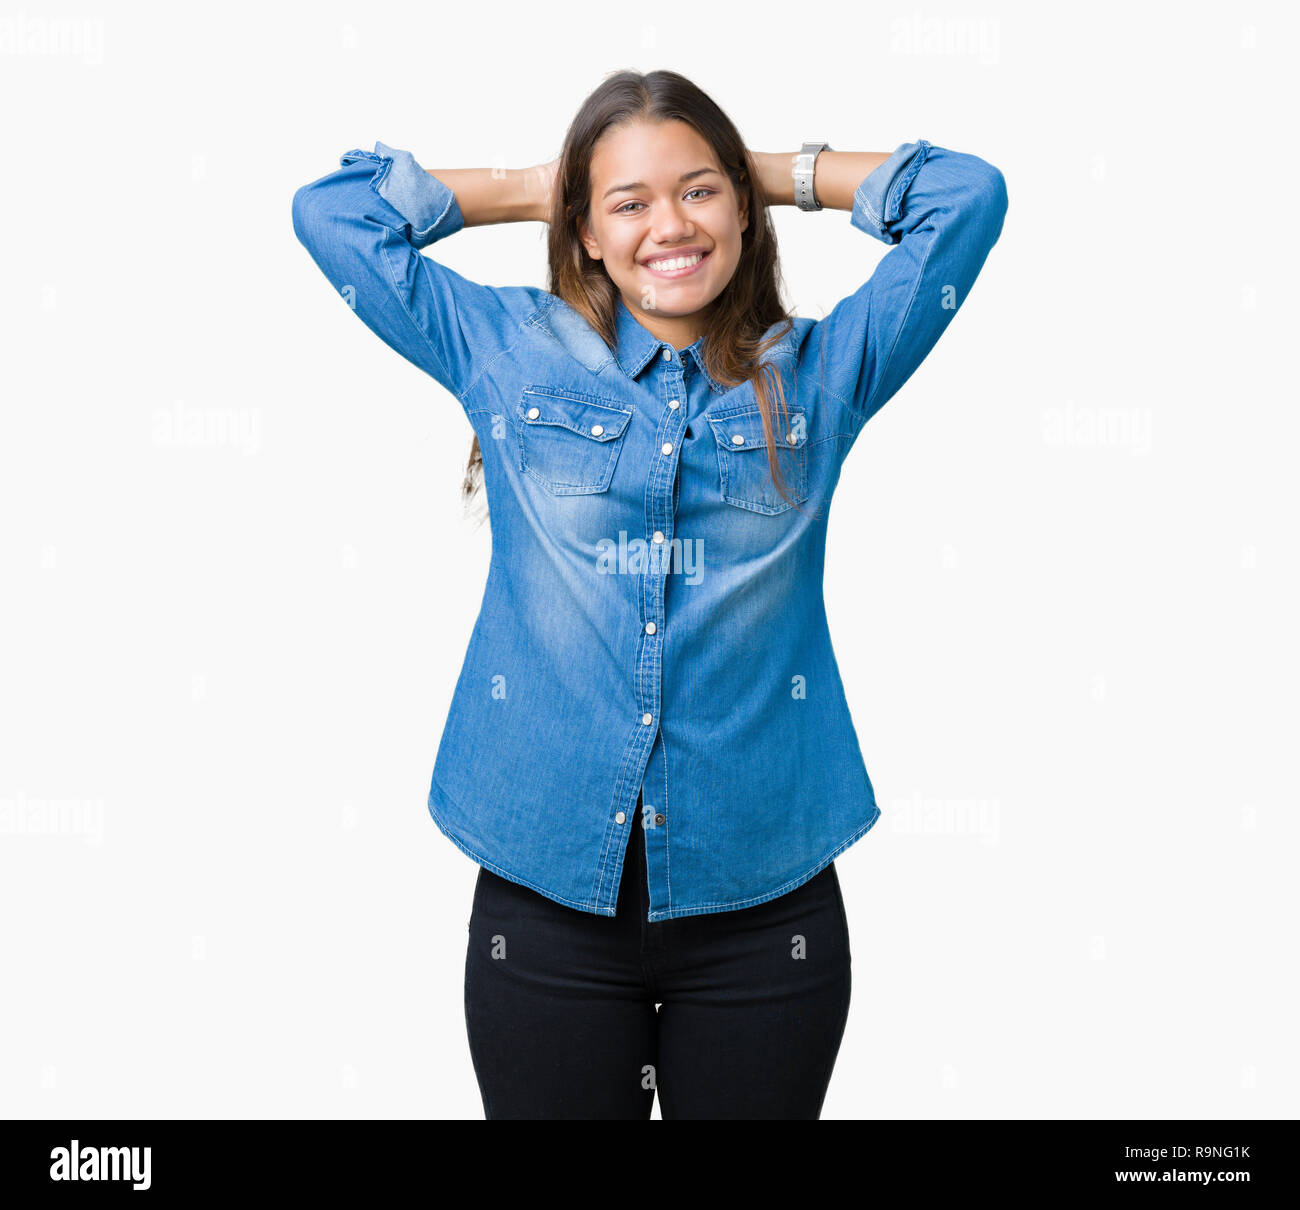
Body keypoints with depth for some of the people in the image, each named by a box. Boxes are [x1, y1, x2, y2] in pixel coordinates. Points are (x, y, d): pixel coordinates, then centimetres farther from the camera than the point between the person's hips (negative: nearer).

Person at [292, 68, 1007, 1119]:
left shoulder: (815, 376, 6)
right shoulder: (509, 354, 6)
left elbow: (966, 195, 6)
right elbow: (332, 209, 10)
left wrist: (776, 173, 11)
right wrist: (532, 188, 12)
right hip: (547, 891, 0)